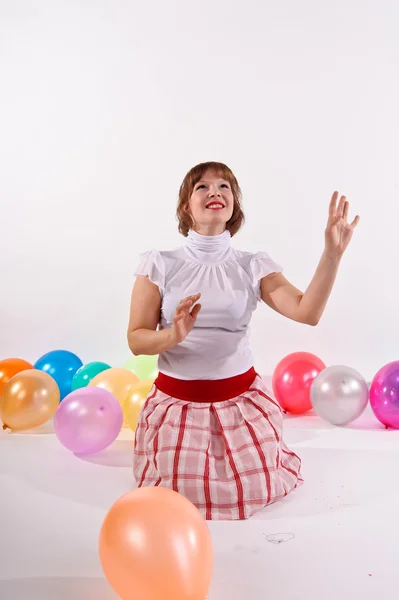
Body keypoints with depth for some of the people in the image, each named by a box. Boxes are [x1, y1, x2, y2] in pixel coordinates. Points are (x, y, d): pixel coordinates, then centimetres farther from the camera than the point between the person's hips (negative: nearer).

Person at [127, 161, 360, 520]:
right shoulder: (159, 265, -7)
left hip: (241, 399, 1)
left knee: (255, 492, 9)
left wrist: (332, 253, -28)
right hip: (178, 401, -1)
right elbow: (136, 340, -8)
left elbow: (308, 312, -17)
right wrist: (173, 335, -28)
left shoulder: (254, 266, -4)